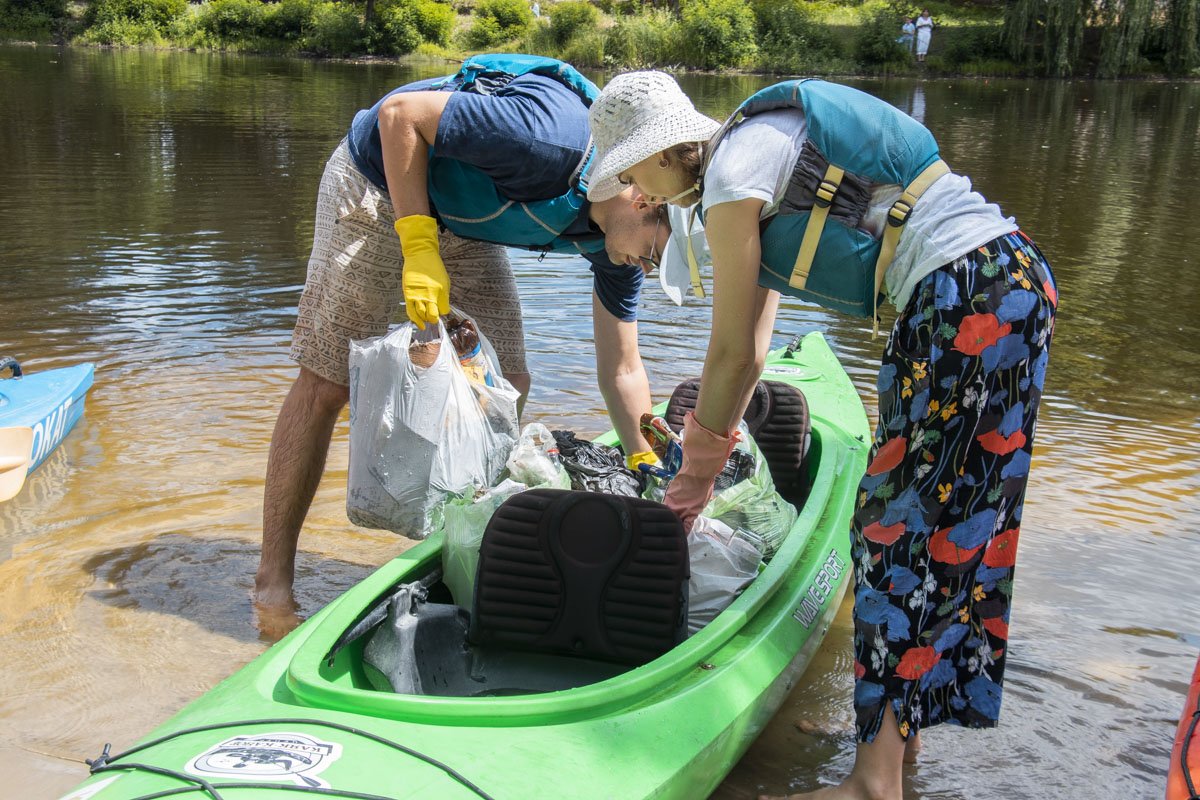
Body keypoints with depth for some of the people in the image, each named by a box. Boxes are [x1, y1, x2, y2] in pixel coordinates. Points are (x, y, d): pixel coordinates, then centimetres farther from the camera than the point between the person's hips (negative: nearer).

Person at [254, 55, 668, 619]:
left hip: (462, 223, 8)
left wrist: (650, 467, -5)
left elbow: (621, 369, -1)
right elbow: (400, 113, -28)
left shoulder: (616, 238, -10)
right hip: (383, 180, -7)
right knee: (326, 383, -8)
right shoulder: (554, 135, -35)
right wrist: (419, 245, -31)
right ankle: (273, 581, 2)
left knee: (506, 385, -1)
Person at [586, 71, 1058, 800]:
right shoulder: (763, 155, 21)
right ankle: (900, 726, 28)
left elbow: (731, 354, -3)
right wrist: (701, 464, 26)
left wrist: (701, 468, 11)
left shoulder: (731, 175, -8)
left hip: (969, 296, -10)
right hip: (1015, 275, 10)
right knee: (947, 519, 15)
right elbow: (752, 352, 23)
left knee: (904, 527, -4)